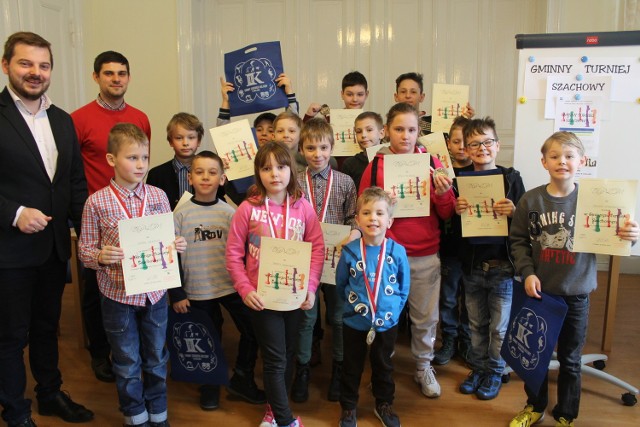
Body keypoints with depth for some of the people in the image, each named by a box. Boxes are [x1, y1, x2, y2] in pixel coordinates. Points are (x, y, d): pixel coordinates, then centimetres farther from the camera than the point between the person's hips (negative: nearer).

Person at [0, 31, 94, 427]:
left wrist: (86, 233, 2)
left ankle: (50, 394, 39)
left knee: (47, 327, 21)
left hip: (55, 246, 6)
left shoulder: (63, 120, 8)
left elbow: (77, 183, 10)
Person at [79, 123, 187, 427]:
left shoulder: (158, 196, -2)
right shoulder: (96, 202, -9)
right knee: (127, 363, 14)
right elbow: (85, 248, -3)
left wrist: (177, 246, -15)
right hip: (118, 292, -2)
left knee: (156, 358, 17)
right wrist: (100, 257, -24)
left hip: (155, 291, 2)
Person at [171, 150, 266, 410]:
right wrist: (176, 294, -4)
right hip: (198, 290, -1)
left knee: (253, 330, 3)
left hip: (231, 286, 1)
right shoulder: (181, 213, -6)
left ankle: (242, 379, 25)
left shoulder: (229, 212, -3)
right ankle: (210, 385, 37)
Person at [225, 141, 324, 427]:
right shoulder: (248, 209, -8)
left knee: (287, 355, 17)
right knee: (274, 359, 4)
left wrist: (310, 287, -8)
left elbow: (317, 248, -1)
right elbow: (233, 253, -5)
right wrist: (244, 289, -13)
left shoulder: (303, 207, -2)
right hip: (262, 296, -3)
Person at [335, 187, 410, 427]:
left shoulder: (397, 251, -11)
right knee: (352, 367, 15)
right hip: (354, 323, -1)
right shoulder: (349, 252, -12)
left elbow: (403, 288, 0)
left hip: (387, 324, 1)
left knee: (383, 366, 20)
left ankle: (384, 405, 42)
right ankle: (348, 408, 36)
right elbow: (340, 286, 0)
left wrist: (393, 312, -2)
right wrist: (349, 308, -1)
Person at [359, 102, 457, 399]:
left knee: (426, 316, 11)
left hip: (426, 255, 2)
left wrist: (442, 193, -15)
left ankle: (423, 367, 33)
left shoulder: (432, 163, 2)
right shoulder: (376, 166, -2)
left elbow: (447, 214, 4)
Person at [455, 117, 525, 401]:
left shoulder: (511, 178, -6)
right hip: (471, 264, 3)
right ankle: (478, 367, 35)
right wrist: (456, 211, -16)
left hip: (502, 265, -2)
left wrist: (512, 212, -25)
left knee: (499, 326, 11)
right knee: (476, 324, 17)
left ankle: (495, 372, 30)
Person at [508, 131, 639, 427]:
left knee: (570, 359, 14)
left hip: (576, 293, -1)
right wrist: (527, 272, -12)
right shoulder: (530, 200, -6)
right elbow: (518, 241, -2)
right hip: (539, 291, 1)